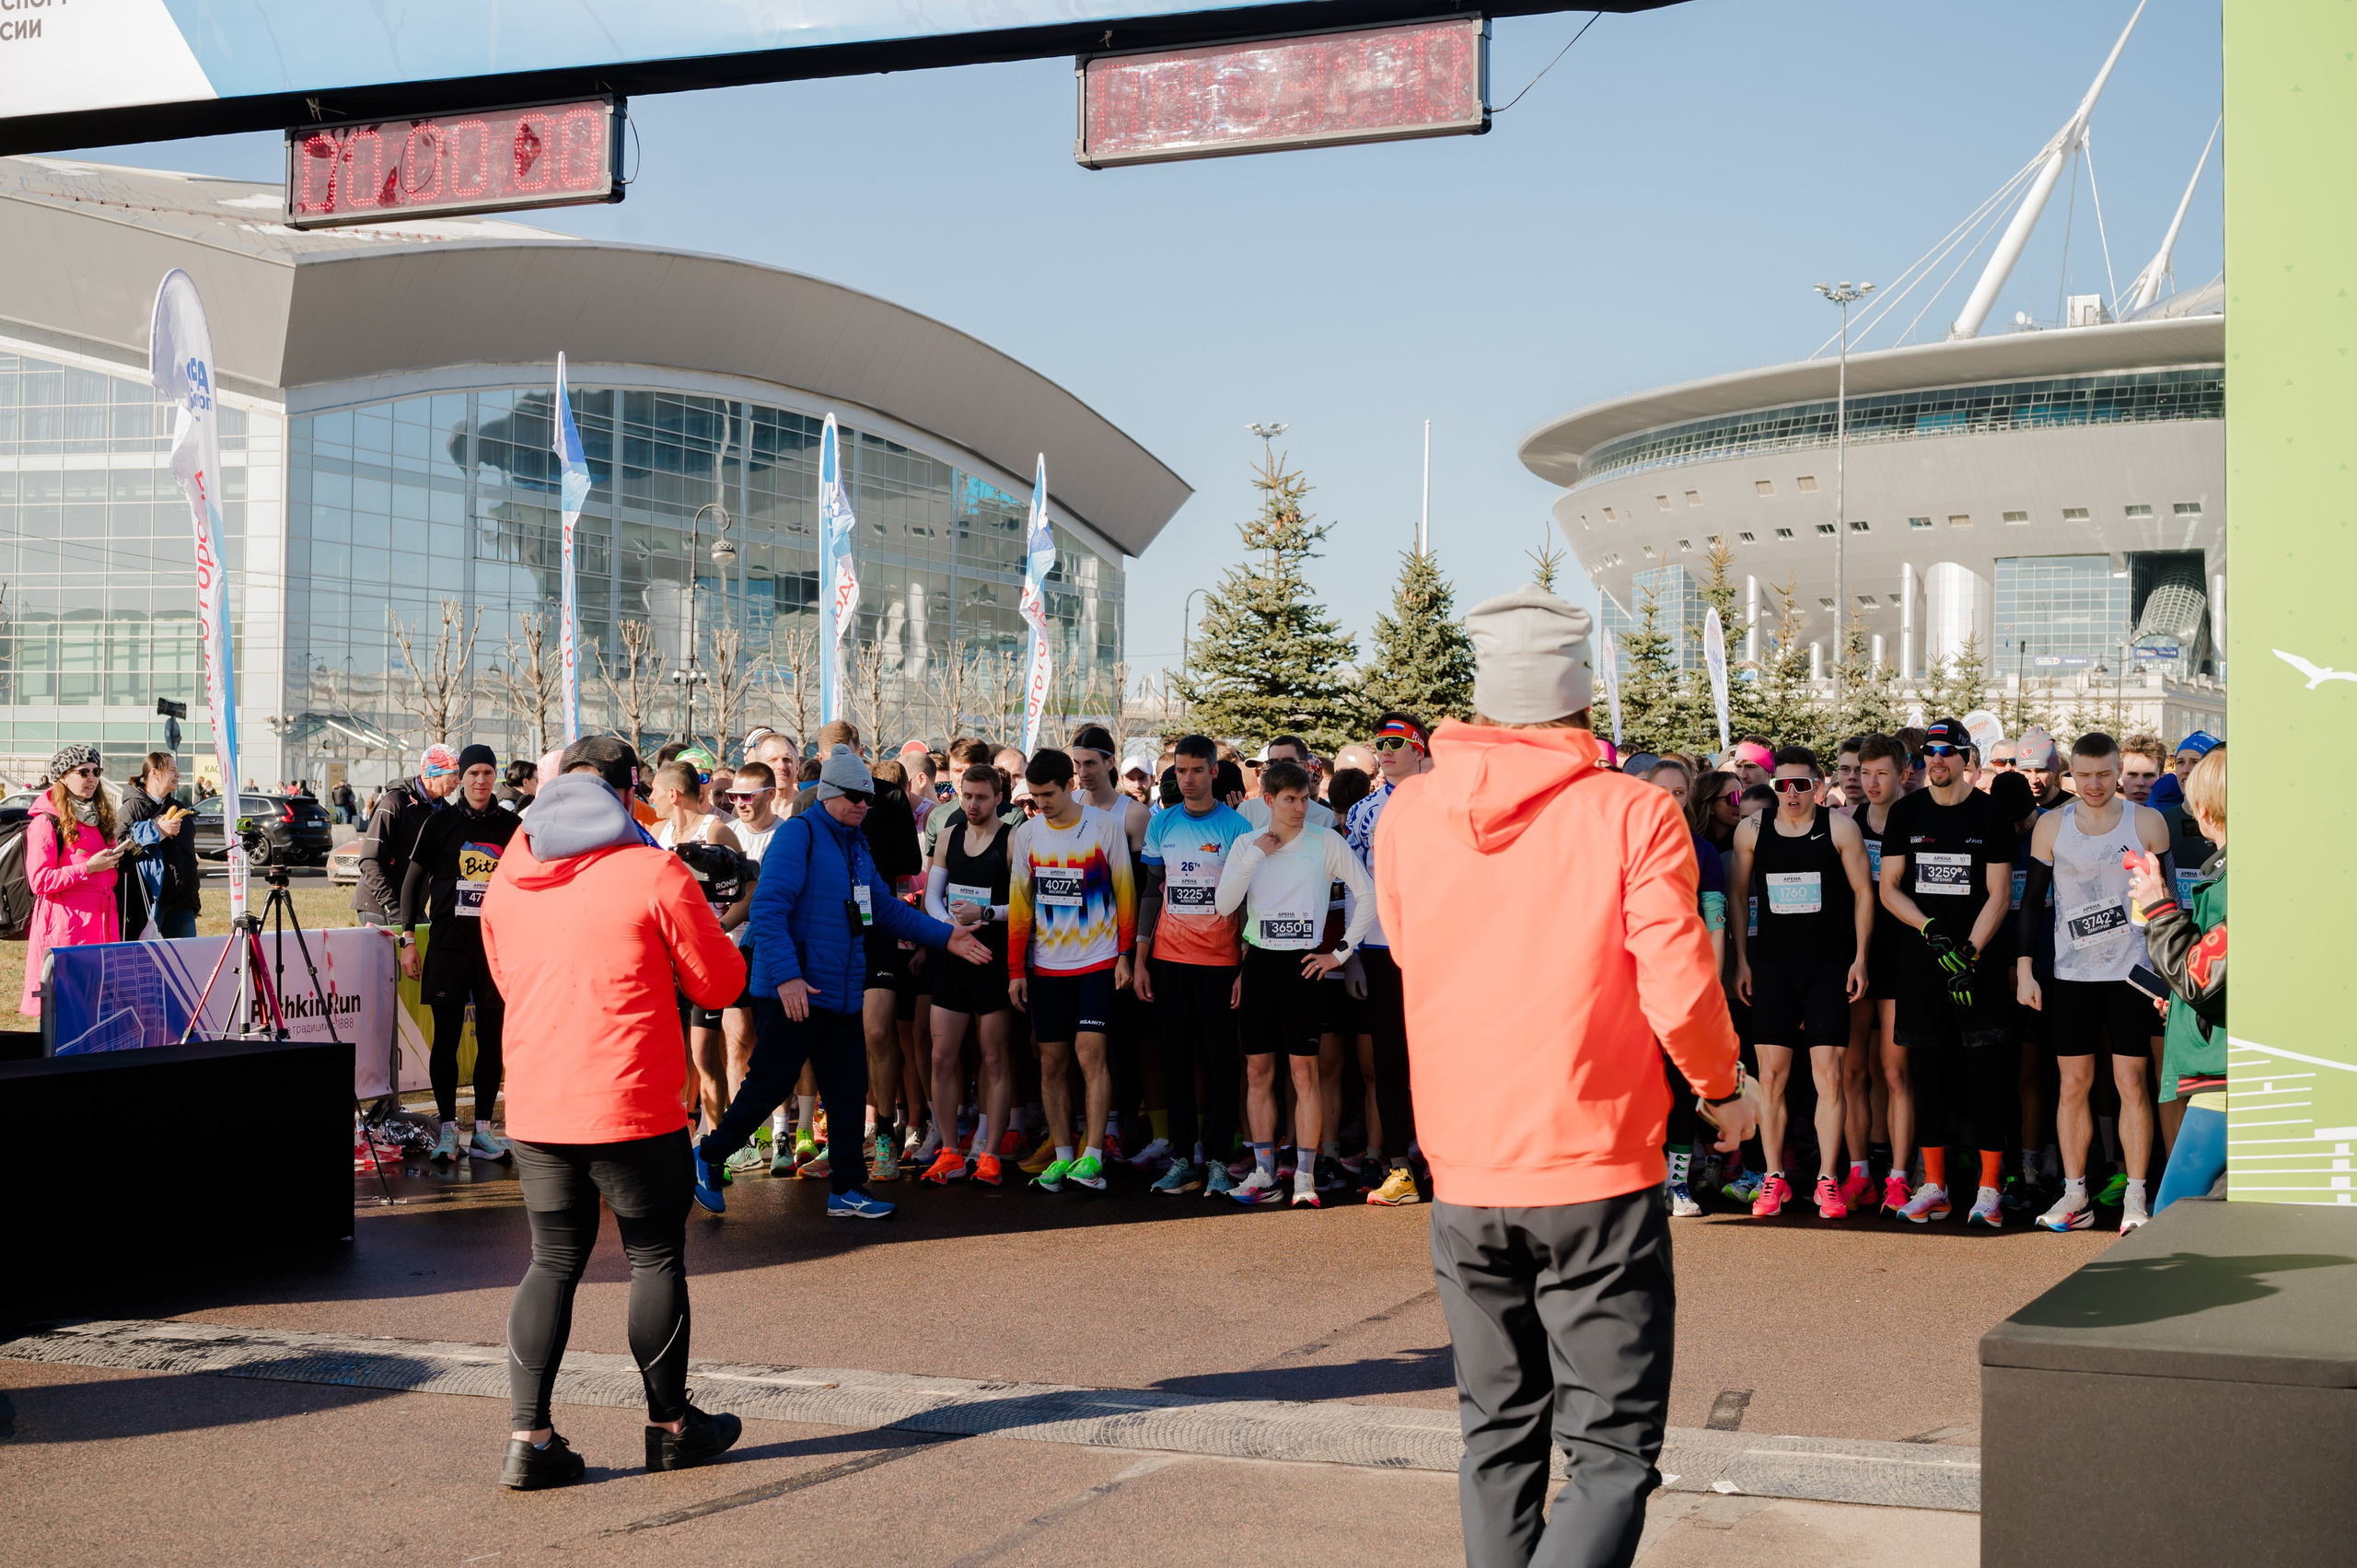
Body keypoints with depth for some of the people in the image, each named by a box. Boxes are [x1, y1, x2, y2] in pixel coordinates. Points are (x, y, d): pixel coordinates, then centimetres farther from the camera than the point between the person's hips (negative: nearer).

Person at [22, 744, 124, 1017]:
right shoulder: (46, 822, -5)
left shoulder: (99, 817, 19)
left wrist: (119, 857, 12)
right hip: (66, 928, -7)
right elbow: (40, 881, -13)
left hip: (102, 923, 7)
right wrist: (88, 867, -17)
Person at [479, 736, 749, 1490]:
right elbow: (719, 983, -3)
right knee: (656, 1258, 10)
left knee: (553, 1260, 11)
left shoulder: (508, 880, 7)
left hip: (534, 1108, 5)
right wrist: (693, 936, 17)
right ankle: (670, 1425, 21)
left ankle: (528, 1437, 4)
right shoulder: (654, 874, -9)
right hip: (632, 1107, -5)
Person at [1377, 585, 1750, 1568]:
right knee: (1612, 1450, 1)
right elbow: (1679, 991, -13)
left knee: (1497, 1438, 16)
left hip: (1464, 1180, 4)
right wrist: (1724, 1090, 5)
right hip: (1597, 1172, -4)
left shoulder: (1407, 815, 1)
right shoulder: (1630, 815, -10)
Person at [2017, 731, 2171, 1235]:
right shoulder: (2051, 826, 4)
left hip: (2131, 970, -1)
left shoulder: (2147, 823, 1)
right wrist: (2024, 969, 2)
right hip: (2070, 972, 1)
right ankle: (2074, 1194, 7)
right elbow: (2032, 899, 7)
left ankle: (2135, 1197, 1)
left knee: (2132, 1082, -3)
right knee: (2073, 1083, 2)